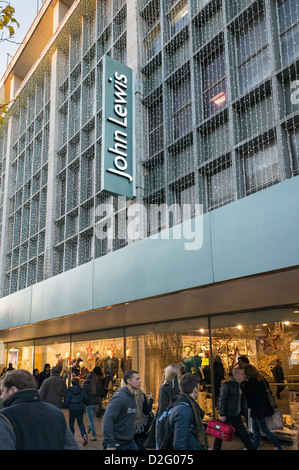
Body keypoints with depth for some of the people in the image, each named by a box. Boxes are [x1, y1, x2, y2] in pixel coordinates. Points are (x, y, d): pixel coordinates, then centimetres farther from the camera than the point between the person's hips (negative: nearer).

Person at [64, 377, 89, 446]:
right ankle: (84, 436, -10)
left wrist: (65, 406, 7)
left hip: (72, 409, -2)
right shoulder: (82, 390, -2)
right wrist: (83, 403, 17)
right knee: (80, 423, 10)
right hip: (80, 409, 2)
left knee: (71, 422, 17)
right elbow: (86, 398, -2)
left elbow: (67, 400, -12)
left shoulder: (69, 391, -9)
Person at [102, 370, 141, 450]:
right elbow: (107, 419, -27)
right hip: (117, 443, -8)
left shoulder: (132, 397, 9)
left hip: (129, 442, 8)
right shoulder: (120, 397, -19)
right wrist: (110, 444, -29)